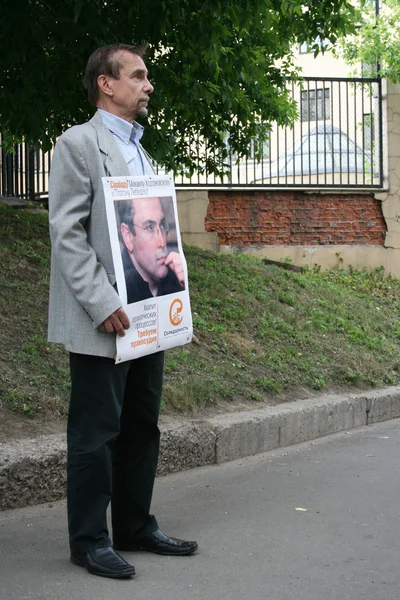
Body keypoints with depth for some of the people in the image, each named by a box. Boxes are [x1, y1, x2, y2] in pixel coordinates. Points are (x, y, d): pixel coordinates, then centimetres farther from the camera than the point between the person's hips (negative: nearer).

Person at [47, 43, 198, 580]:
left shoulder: (140, 152, 18)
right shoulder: (79, 143, -7)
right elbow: (67, 233, -14)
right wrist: (102, 304, -20)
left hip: (146, 320, 8)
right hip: (102, 322, -8)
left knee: (142, 428, 14)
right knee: (95, 434, 0)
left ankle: (136, 526, 25)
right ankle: (89, 541, 10)